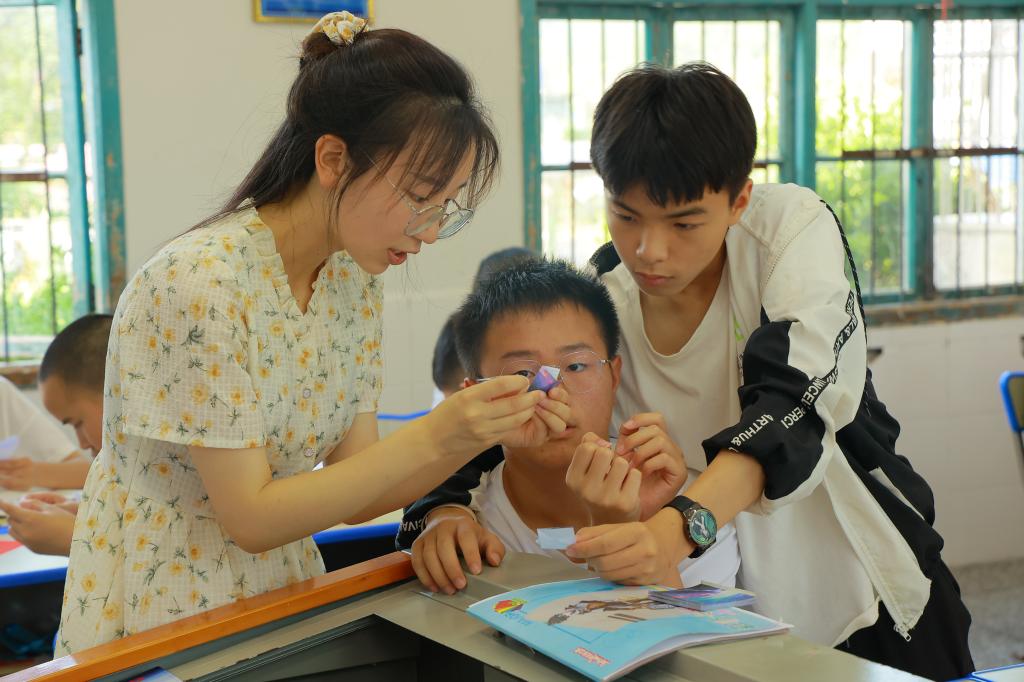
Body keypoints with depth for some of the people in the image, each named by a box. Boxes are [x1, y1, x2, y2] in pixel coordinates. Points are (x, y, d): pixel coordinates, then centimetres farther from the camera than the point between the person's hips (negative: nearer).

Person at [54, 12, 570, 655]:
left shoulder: (353, 280, 0)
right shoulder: (200, 282, -21)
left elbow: (350, 494, 0)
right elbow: (250, 516, -19)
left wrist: (484, 434, -13)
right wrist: (432, 436, -24)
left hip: (279, 599, 6)